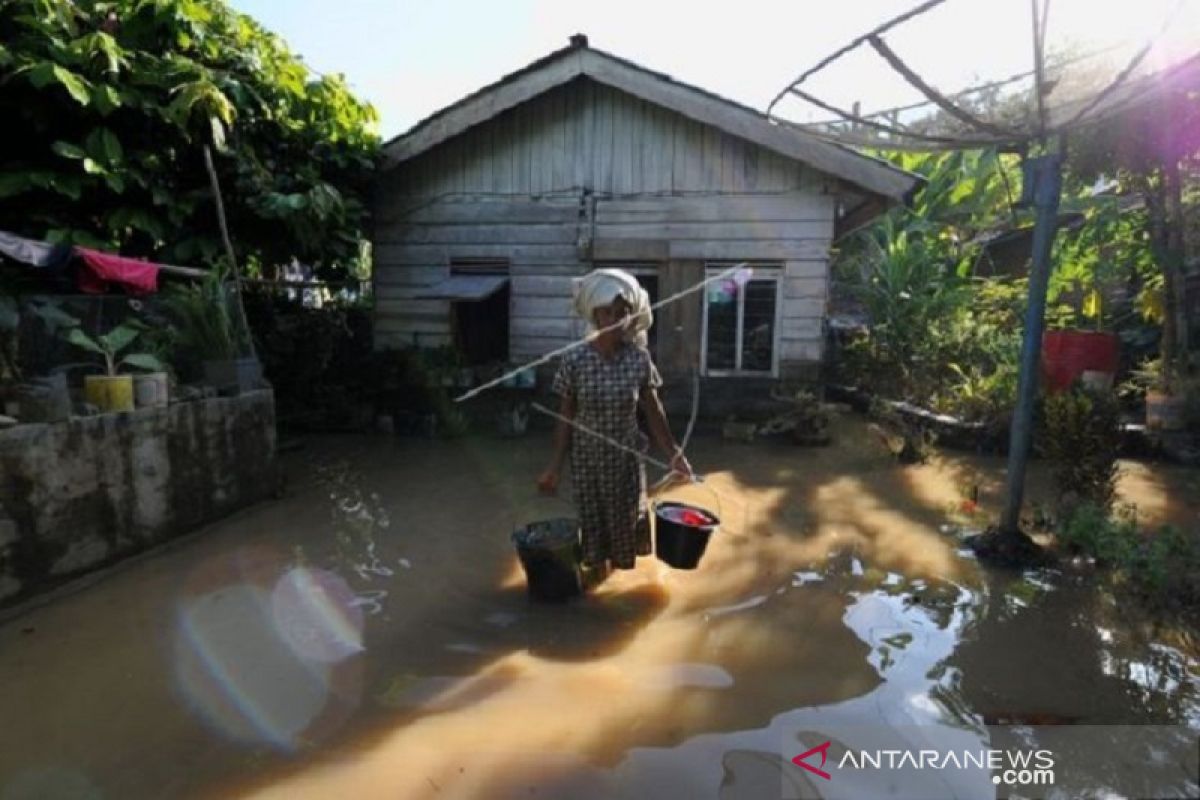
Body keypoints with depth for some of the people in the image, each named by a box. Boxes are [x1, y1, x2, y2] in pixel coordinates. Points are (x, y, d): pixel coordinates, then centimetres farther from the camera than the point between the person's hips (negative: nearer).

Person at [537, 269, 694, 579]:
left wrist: (674, 454, -1)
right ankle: (597, 565, 43)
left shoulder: (640, 359, -12)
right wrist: (555, 466, -7)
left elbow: (654, 411, -2)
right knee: (592, 518, 16)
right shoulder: (574, 361, -15)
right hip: (587, 459, 0)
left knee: (625, 518, 15)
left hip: (626, 459, 0)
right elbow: (566, 417, -7)